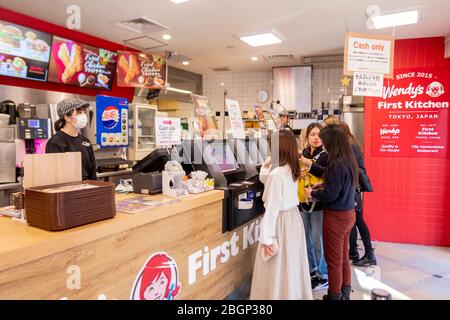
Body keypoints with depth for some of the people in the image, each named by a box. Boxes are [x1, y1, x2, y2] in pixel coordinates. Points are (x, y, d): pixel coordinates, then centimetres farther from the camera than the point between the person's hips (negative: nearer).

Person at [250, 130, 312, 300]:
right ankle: (294, 293, 36)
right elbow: (266, 180, 18)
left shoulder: (277, 174, -22)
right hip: (293, 218, 9)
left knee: (276, 269, 7)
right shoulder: (292, 169, 4)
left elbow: (272, 208, -22)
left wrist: (266, 238, -17)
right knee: (292, 265, 21)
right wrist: (266, 167, 1)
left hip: (280, 221, -9)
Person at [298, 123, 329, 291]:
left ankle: (324, 276, 19)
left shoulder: (326, 155, -7)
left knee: (318, 241, 2)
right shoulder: (302, 154, 8)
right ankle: (311, 270, 36)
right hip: (302, 202, 6)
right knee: (306, 238, 17)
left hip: (319, 202, -6)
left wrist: (310, 165, -22)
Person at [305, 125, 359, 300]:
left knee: (334, 260, 8)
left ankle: (335, 295, 24)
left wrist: (312, 194, -6)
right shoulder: (348, 159, 3)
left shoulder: (337, 163, -25)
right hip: (348, 213, 9)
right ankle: (345, 292, 38)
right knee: (343, 257, 22)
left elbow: (330, 195, -22)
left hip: (336, 216, -9)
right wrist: (320, 187, 16)